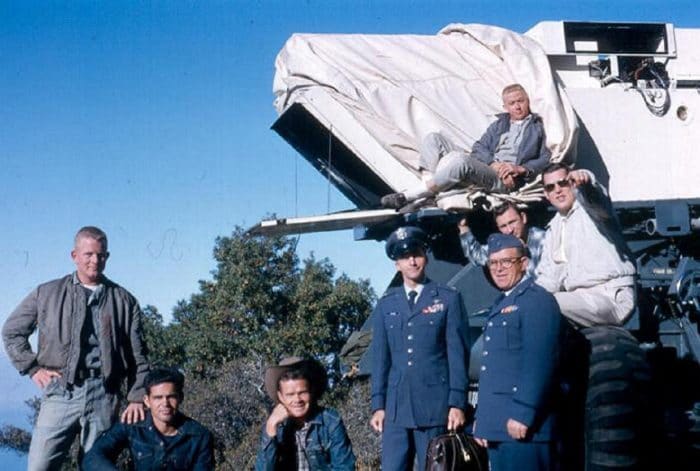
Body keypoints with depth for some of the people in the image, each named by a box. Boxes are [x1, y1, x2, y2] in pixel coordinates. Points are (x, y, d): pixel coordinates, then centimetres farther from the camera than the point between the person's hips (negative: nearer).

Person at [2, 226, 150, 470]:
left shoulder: (124, 301, 12)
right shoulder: (47, 293, 11)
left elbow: (137, 357, 10)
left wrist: (137, 398, 1)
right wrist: (32, 368, 7)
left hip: (103, 396, 1)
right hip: (60, 393, 0)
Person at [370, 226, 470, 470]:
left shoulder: (448, 299, 5)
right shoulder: (386, 304, 12)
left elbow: (458, 354, 1)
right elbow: (380, 357, 12)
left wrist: (457, 403, -5)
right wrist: (378, 404, 6)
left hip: (435, 406, -2)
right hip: (395, 406, 2)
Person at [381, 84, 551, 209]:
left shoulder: (538, 127, 15)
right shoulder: (500, 123, 28)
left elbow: (547, 159, 3)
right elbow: (479, 148, 15)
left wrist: (520, 169, -13)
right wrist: (493, 163, -6)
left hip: (505, 181, -7)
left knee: (461, 159, -36)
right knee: (433, 139, -4)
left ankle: (407, 197, -32)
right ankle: (430, 188, -25)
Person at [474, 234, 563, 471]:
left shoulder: (537, 300, -7)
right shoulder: (500, 306, 22)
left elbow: (540, 363, -16)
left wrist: (523, 415, -21)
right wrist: (481, 418, 18)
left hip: (522, 427, -9)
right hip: (497, 426, 9)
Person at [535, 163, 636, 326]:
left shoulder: (589, 208, 3)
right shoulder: (553, 228, 24)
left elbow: (594, 196, -24)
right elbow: (547, 277, 22)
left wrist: (583, 180, -49)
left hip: (611, 298, -8)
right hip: (580, 297, 8)